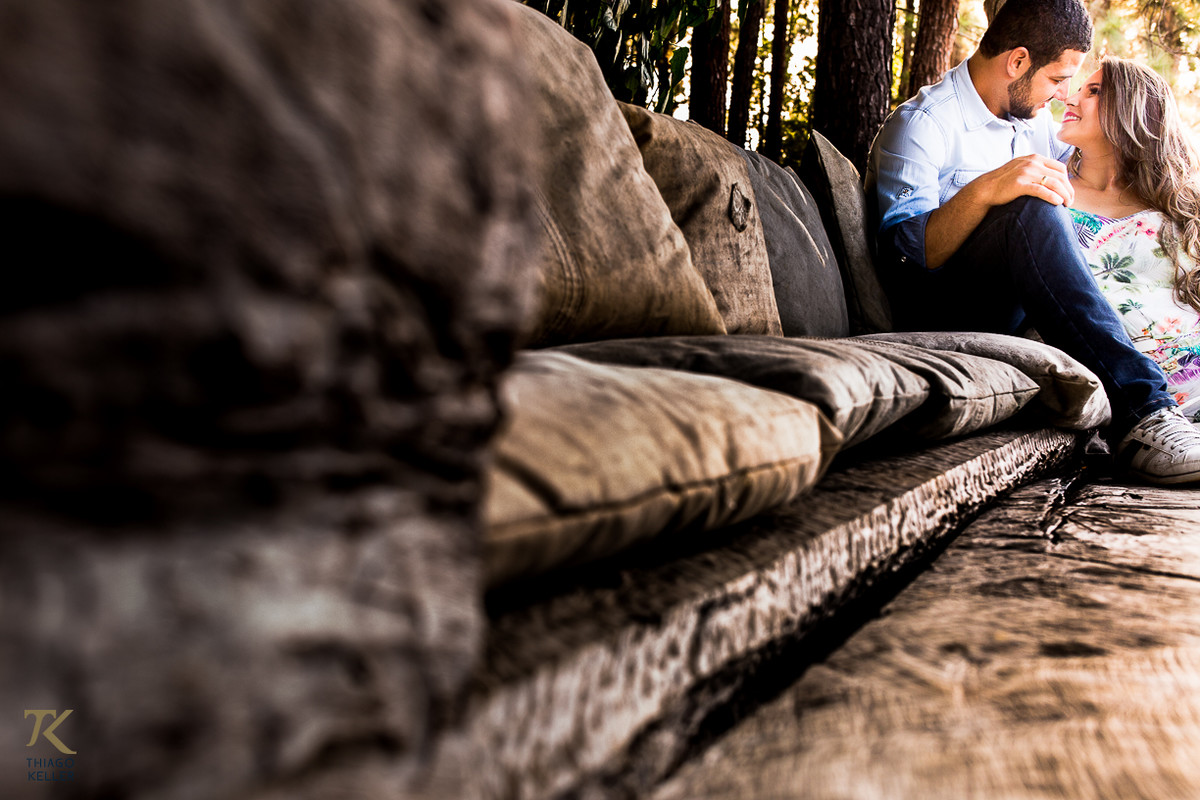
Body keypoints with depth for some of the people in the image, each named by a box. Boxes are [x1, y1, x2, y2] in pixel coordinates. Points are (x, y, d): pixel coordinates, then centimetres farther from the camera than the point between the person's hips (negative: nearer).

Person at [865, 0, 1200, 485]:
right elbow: (902, 255, -21)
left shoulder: (1033, 119, 16)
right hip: (938, 312, -8)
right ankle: (1139, 411, -40)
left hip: (1012, 311, 8)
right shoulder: (921, 123, -9)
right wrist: (984, 190, -34)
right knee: (1032, 209, -32)